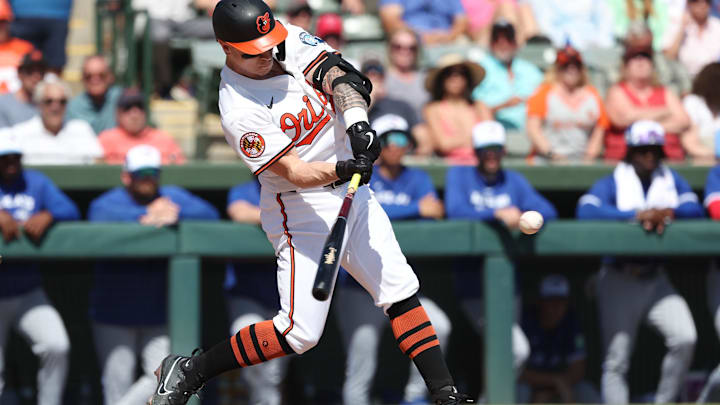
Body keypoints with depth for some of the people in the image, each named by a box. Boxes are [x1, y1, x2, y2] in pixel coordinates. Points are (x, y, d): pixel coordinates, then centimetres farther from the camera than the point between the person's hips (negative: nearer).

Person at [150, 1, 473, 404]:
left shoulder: (289, 39, -5)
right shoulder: (240, 110, -23)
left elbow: (334, 71, -13)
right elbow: (294, 173, -26)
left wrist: (357, 122, -31)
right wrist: (342, 169, -44)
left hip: (350, 190, 7)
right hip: (301, 209, -7)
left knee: (401, 291, 5)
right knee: (300, 332, -12)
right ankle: (190, 371, 0)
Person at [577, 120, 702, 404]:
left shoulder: (672, 180, 12)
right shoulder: (612, 183, 0)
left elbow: (695, 208, -1)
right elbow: (586, 210, -18)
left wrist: (669, 212, -22)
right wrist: (636, 215, -25)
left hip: (656, 280, 3)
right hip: (619, 281, -3)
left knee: (685, 338, -17)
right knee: (616, 360, -3)